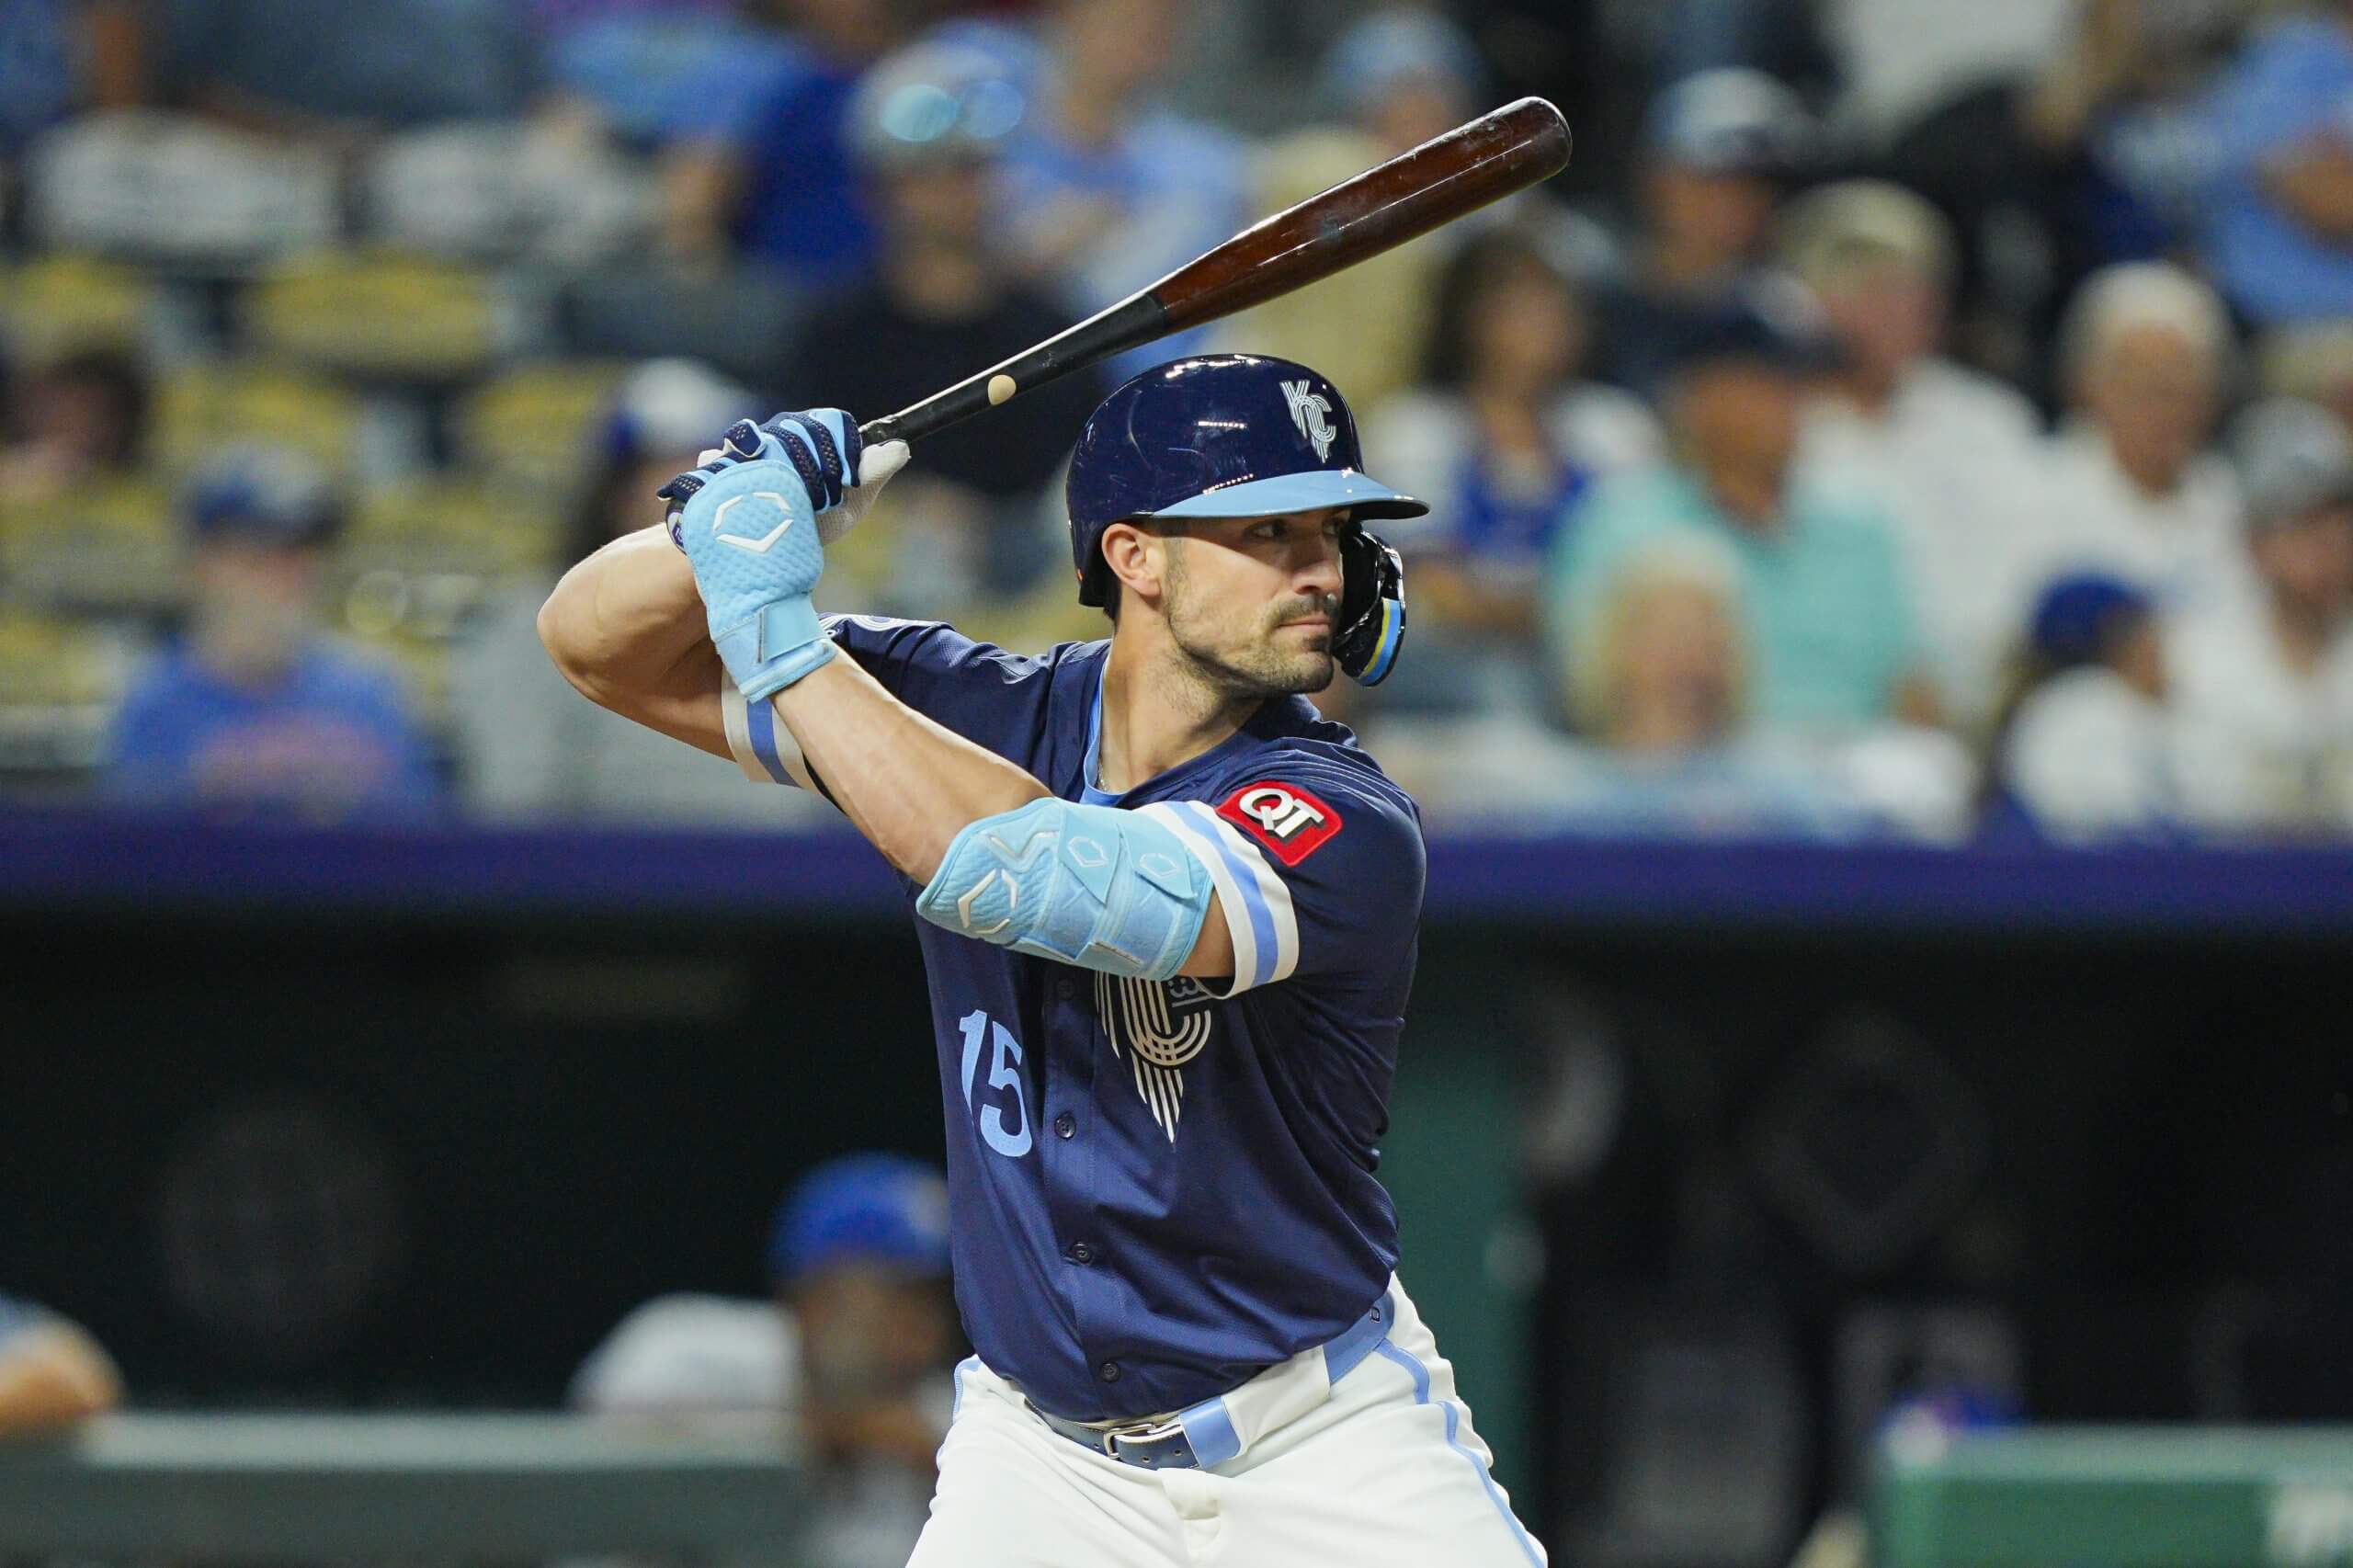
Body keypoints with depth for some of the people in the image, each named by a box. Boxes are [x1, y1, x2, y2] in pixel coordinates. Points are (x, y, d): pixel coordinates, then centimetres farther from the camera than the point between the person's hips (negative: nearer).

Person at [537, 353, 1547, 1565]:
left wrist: (778, 630, -30)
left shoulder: (1350, 830, -21)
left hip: (1325, 1449, -3)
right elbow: (600, 645, -2)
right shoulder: (978, 716, -5)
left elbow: (1028, 875, -36)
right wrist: (719, 536, -24)